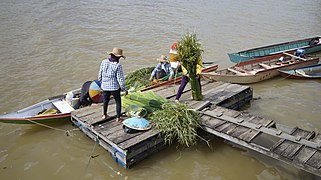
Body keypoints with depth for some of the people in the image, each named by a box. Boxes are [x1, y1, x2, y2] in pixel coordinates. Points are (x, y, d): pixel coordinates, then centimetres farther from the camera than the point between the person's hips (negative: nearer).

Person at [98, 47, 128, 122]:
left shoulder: (104, 62, -7)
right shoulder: (118, 66, -20)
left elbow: (100, 74, 3)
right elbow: (120, 79, -18)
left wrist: (101, 82, 21)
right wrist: (125, 89, -7)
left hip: (105, 87, 4)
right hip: (115, 88, -4)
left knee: (105, 101, 27)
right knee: (118, 102, 18)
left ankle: (104, 115, 43)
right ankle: (118, 118, 25)